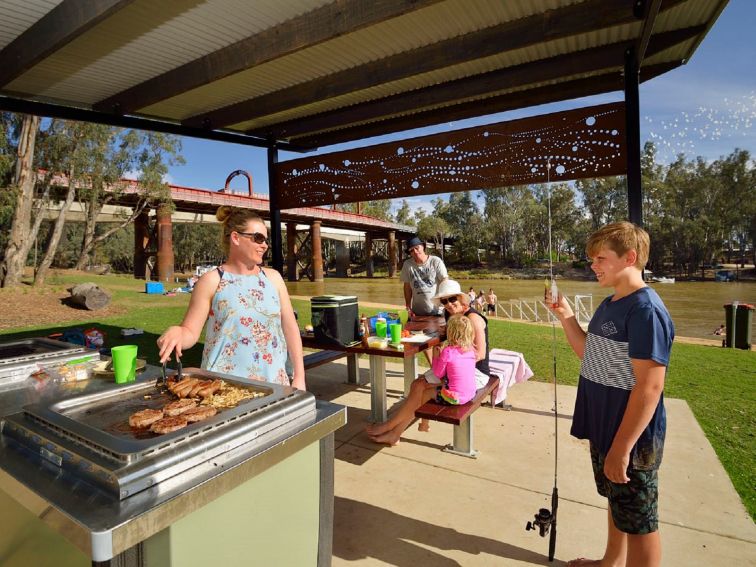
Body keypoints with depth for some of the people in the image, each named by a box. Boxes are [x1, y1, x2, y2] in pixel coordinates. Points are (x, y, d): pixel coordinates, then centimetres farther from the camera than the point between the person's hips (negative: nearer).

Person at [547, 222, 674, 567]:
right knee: (617, 503, 26)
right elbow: (588, 353, 15)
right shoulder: (609, 304, 5)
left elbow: (649, 388, -25)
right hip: (604, 430, 9)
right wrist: (566, 317, 1)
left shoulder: (645, 310, -22)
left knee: (638, 522, 11)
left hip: (631, 440, -9)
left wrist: (621, 449, -23)